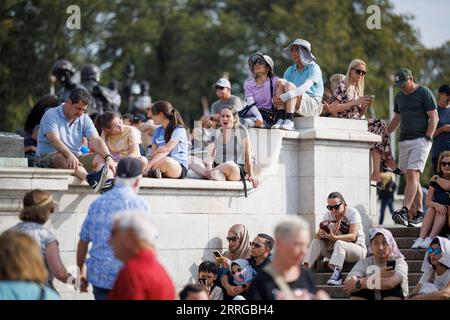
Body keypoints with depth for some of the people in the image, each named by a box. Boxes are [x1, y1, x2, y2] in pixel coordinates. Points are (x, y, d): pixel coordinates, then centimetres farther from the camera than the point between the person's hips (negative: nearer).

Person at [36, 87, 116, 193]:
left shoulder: (84, 119, 12)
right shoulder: (51, 115, -6)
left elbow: (96, 140, -2)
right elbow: (54, 140, -22)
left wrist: (108, 157, -21)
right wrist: (69, 155, -40)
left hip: (76, 157, 5)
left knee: (100, 157, -19)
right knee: (60, 157, -38)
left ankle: (109, 183, -53)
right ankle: (90, 178, -65)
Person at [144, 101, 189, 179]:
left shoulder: (178, 130, -5)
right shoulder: (158, 131, 18)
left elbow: (166, 150, -19)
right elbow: (153, 154, 9)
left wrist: (149, 165, -33)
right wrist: (157, 151, -18)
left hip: (179, 167, -5)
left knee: (166, 161, -40)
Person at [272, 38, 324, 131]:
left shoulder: (313, 68, -4)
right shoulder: (290, 70, 15)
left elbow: (306, 87, -21)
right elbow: (279, 88, 2)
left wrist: (284, 97, -33)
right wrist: (276, 99, -23)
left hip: (312, 105, -5)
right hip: (295, 108, 5)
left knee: (289, 85, -27)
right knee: (279, 82, -17)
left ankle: (289, 121, -38)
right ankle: (280, 119, -32)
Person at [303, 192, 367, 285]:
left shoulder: (353, 213, -12)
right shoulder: (328, 215, 2)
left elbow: (353, 236, -24)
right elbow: (318, 235, -9)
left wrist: (333, 237, -39)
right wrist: (321, 234, -35)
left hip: (357, 248, -5)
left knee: (339, 243, -35)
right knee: (316, 242, -14)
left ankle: (337, 274, -48)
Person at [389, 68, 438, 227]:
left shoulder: (425, 93, -1)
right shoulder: (399, 97, 19)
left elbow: (434, 117, -4)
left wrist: (427, 138, -12)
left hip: (420, 140, -7)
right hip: (404, 141, 7)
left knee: (412, 175, -17)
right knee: (412, 178, 6)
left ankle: (405, 211, -26)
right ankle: (419, 213, 10)